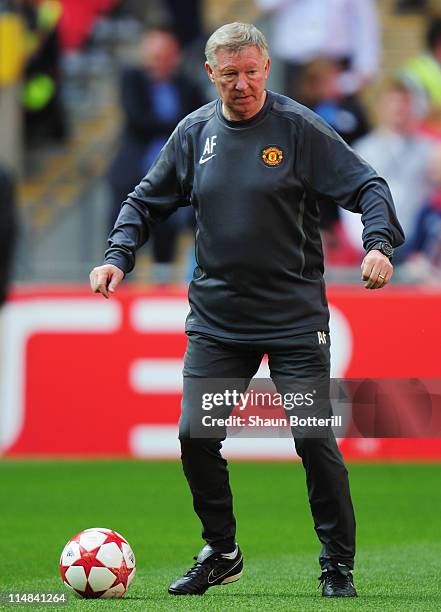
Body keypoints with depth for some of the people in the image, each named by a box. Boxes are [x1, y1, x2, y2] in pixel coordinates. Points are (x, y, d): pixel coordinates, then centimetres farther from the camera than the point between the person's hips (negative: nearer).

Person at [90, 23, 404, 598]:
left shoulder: (300, 128, -6)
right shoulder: (194, 133, 5)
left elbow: (367, 186, -8)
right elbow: (147, 200, 15)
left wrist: (379, 243, -26)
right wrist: (118, 254, -1)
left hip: (295, 316, -3)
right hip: (216, 317, 4)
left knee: (315, 441, -5)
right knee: (196, 436, -2)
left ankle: (338, 566, 9)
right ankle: (221, 554, 17)